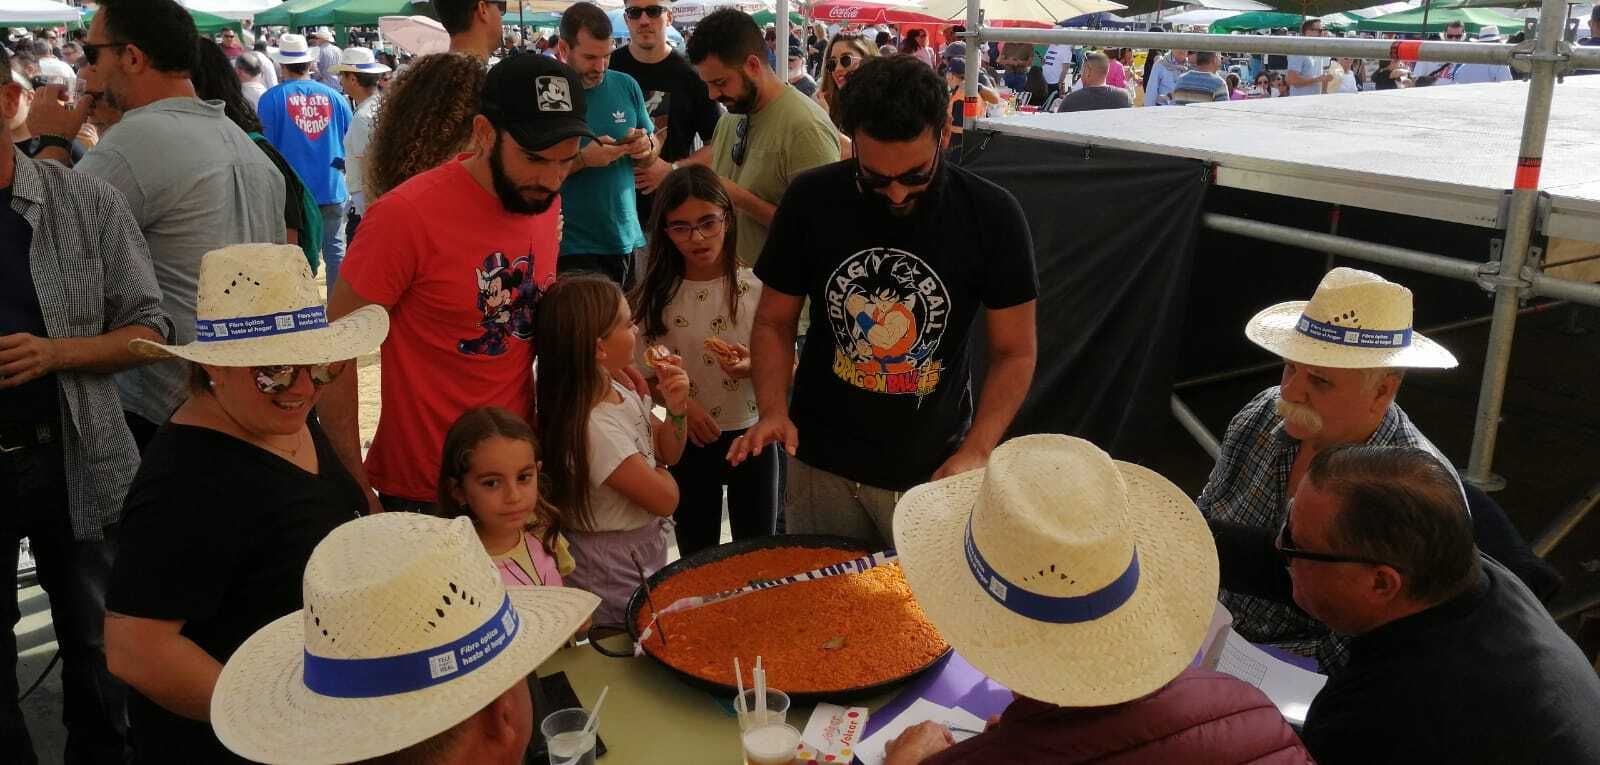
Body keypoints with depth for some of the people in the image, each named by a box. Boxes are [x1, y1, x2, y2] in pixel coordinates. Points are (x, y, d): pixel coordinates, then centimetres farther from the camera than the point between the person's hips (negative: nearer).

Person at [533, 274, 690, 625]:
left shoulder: (623, 391, -5)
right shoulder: (595, 429, -30)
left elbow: (669, 453, 8)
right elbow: (665, 499, -21)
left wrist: (677, 407, -9)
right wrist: (658, 470, -1)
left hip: (644, 556, 8)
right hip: (615, 579, -8)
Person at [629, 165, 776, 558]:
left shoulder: (757, 288, -9)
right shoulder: (656, 299, -7)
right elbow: (645, 378, -1)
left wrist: (753, 367, -23)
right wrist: (682, 405, -18)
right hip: (691, 441, 1)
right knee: (697, 559, 14)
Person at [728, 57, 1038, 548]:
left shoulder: (991, 214, -12)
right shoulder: (811, 200, -9)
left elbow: (1014, 351, -6)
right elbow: (774, 322, 1)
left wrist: (976, 452, -18)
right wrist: (773, 410, -15)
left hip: (934, 472, -1)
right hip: (822, 467, 1)